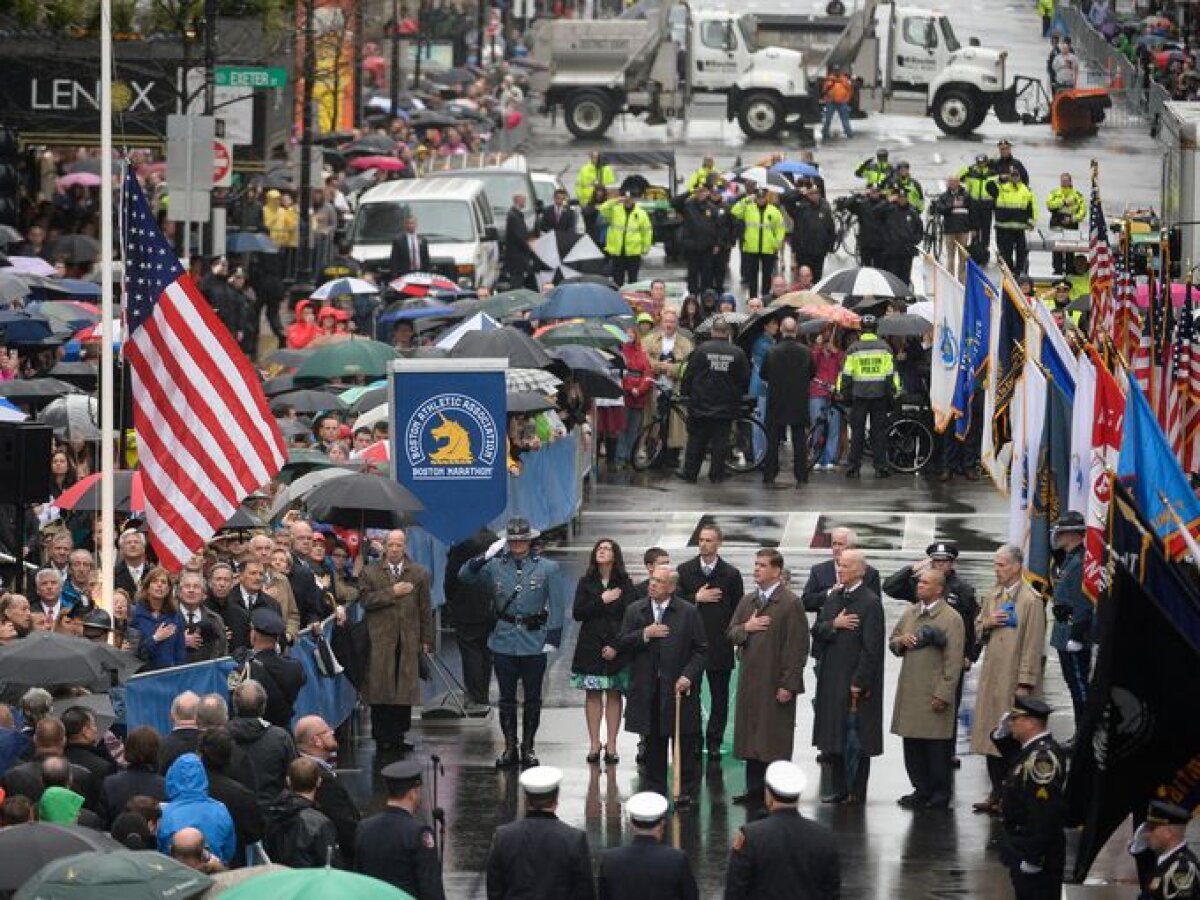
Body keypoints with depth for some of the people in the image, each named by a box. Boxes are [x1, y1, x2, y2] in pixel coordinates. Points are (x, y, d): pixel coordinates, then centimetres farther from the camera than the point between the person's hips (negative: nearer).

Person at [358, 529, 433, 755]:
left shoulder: (419, 573, 11)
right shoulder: (370, 573, 8)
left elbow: (425, 609, 11)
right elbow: (365, 600, -5)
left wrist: (426, 639, 7)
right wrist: (392, 592, -11)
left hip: (409, 641, 1)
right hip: (380, 640, -1)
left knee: (405, 690, -1)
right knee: (380, 688, -3)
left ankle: (398, 734, 4)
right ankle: (382, 736, 1)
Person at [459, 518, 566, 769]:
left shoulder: (547, 568, -2)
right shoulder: (496, 566, 3)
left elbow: (557, 606, -2)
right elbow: (464, 576, 0)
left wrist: (553, 638, -9)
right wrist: (484, 557, -14)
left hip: (534, 642, -1)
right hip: (504, 641, 2)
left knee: (532, 698, 6)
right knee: (506, 697, 6)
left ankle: (528, 748, 15)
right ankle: (510, 748, 14)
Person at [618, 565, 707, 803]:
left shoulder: (688, 613, -1)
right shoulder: (635, 611, 8)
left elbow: (700, 650, 0)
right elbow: (623, 644, 3)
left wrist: (688, 676, -12)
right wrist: (644, 635, -14)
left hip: (678, 687, -3)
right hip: (647, 689, 3)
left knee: (684, 743, 1)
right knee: (653, 741, 8)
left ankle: (685, 789, 8)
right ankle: (654, 786, 16)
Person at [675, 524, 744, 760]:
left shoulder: (731, 574, 3)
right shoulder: (684, 570, 5)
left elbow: (737, 609, 4)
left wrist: (732, 634, -4)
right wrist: (696, 598, -14)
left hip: (720, 645, -1)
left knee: (719, 697, 4)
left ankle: (714, 742, 10)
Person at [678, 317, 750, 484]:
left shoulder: (702, 349, -9)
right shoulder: (737, 353, -5)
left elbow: (689, 374, -5)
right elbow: (745, 378, 2)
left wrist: (685, 391, 12)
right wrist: (739, 394, 19)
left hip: (701, 404, -1)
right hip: (726, 406, 1)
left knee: (696, 439, 8)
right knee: (720, 441, 6)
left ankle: (690, 473, 11)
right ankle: (716, 474, 6)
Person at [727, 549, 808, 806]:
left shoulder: (790, 604, -9)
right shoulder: (747, 601, 13)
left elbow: (797, 648, -12)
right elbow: (731, 635, 16)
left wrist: (788, 685, -15)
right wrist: (745, 628, -8)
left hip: (776, 684, -7)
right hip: (750, 681, 7)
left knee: (775, 740, -3)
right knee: (750, 736, 9)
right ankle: (755, 789, 16)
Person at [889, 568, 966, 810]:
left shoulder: (951, 619, -8)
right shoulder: (909, 614, 14)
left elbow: (954, 661, -11)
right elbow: (892, 643, 24)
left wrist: (943, 695, -15)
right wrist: (901, 641, -2)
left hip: (934, 695, -6)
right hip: (910, 692, 6)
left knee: (937, 748, -1)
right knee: (912, 745, 9)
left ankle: (940, 795, 7)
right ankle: (921, 790, 19)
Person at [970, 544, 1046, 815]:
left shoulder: (1030, 600, -11)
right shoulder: (993, 596, 13)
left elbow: (1032, 645, -14)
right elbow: (978, 632, 23)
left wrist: (1025, 683, -17)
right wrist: (987, 624, -2)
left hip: (1014, 679, -7)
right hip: (991, 677, 7)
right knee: (990, 735, 9)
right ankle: (997, 794, 17)